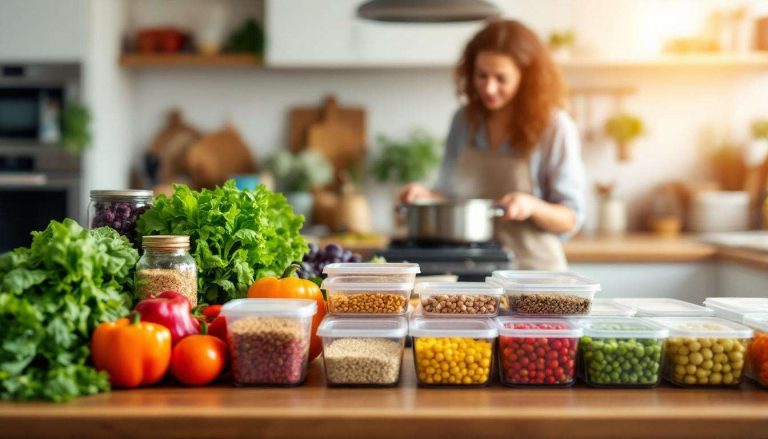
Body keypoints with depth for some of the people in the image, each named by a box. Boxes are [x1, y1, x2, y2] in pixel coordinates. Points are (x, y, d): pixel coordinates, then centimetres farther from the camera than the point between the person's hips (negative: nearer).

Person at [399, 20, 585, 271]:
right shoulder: (465, 120, 9)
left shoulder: (555, 127, -4)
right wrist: (427, 196, -1)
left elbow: (571, 219, -2)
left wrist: (533, 206, -19)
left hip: (532, 268, -3)